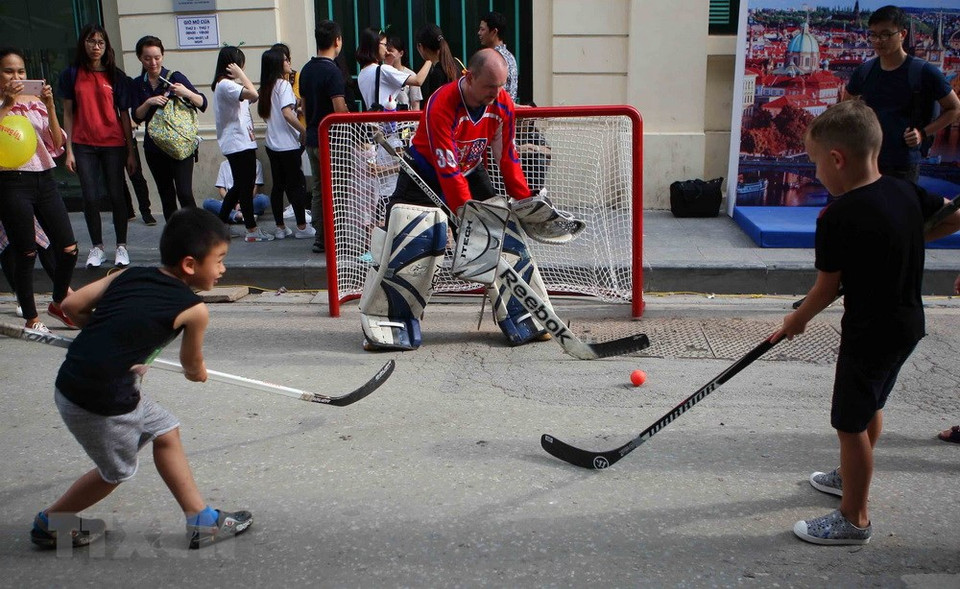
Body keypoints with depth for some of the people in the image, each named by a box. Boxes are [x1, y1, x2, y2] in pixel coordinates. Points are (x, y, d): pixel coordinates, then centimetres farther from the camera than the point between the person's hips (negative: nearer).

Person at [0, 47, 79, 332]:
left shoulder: (36, 102, 12)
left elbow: (57, 144, 4)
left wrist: (50, 106, -5)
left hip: (44, 179, 4)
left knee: (69, 249, 3)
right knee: (25, 254, 0)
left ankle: (58, 303, 27)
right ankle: (31, 318, 15)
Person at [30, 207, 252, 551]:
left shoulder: (128, 275, 5)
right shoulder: (194, 309, -10)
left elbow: (71, 306, 3)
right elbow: (192, 365, 5)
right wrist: (198, 374, 29)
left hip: (74, 379, 8)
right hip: (99, 405, -8)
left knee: (166, 432, 18)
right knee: (117, 471, 17)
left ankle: (202, 521, 25)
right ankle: (49, 523, 38)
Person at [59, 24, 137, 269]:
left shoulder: (116, 76, 3)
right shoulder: (71, 74, 4)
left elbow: (125, 115, 5)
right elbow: (67, 114, 5)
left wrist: (131, 151, 2)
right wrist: (69, 150, -1)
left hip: (113, 144, 0)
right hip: (83, 145, 0)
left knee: (116, 196, 2)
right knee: (90, 198, 1)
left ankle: (121, 246, 14)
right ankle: (97, 247, 14)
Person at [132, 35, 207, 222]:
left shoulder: (175, 77, -2)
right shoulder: (137, 84, 7)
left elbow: (203, 104, -6)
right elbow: (137, 117, 1)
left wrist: (187, 92, -25)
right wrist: (148, 103, -17)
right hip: (154, 148, 4)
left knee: (185, 194, -14)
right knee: (167, 197, 9)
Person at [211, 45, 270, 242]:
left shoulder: (227, 84, 17)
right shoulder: (225, 85, -15)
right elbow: (253, 94, -28)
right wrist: (240, 75, -17)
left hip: (241, 142, 10)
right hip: (238, 143, -10)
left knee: (239, 186, 15)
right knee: (245, 186, -5)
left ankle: (220, 224, 22)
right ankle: (252, 230, 1)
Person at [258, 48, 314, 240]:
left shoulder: (267, 87, 12)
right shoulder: (283, 85, -11)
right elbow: (287, 113, -21)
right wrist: (304, 132, -15)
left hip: (272, 143, 8)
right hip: (288, 144, -8)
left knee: (278, 185, 10)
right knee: (297, 184, -1)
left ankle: (280, 227, 14)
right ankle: (301, 227, 4)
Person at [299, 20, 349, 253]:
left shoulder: (306, 70, 10)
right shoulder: (332, 71, -15)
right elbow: (340, 110, -19)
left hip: (312, 139, 8)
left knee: (318, 190, 12)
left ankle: (320, 240, 15)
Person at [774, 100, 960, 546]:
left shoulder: (837, 218, -24)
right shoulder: (907, 192, -3)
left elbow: (826, 289, -16)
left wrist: (797, 320, 1)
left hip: (869, 333, -9)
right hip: (908, 322, 9)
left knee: (851, 423, 5)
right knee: (871, 408, 27)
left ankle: (854, 520, 18)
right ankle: (852, 476, 48)